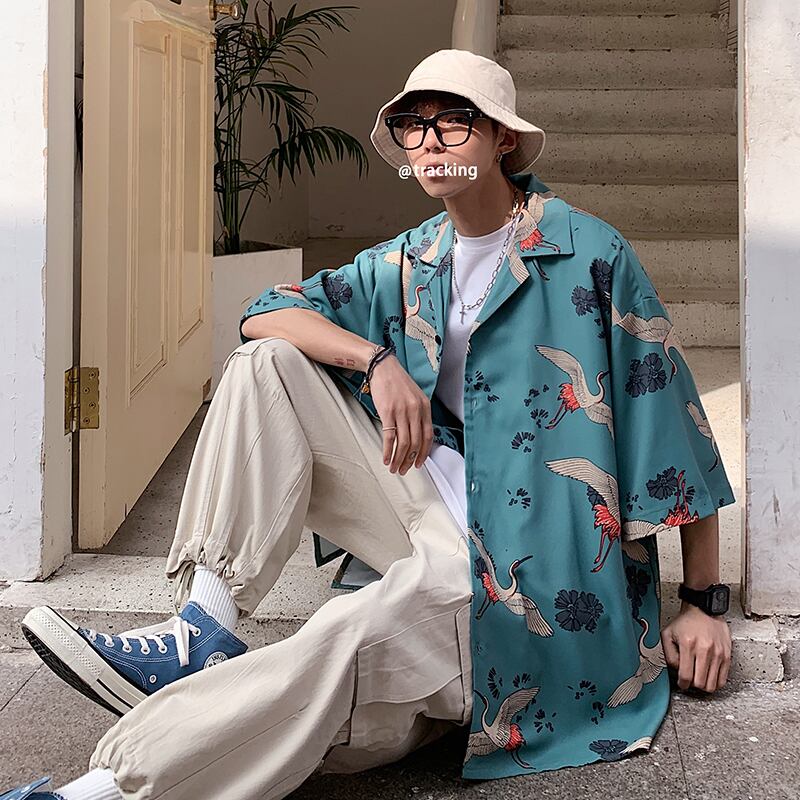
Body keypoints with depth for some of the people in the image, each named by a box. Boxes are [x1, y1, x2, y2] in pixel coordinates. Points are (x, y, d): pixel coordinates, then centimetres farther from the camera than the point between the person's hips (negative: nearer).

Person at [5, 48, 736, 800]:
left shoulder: (588, 252, -6)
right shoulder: (409, 265, 12)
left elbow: (671, 421, -5)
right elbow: (264, 313, 8)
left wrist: (703, 602, -6)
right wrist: (377, 360, -12)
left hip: (522, 553, -6)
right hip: (432, 506, 6)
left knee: (350, 634, -36)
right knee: (269, 362, -5)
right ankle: (204, 630, -17)